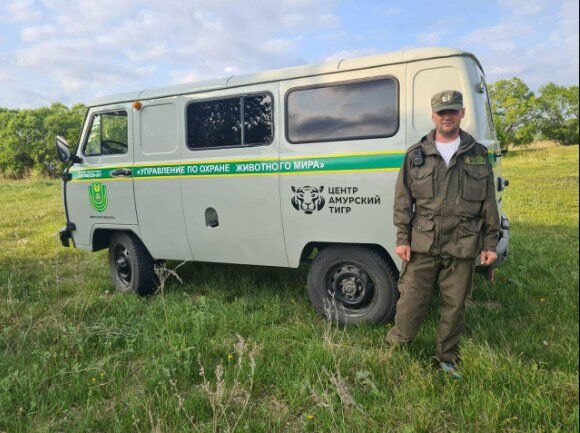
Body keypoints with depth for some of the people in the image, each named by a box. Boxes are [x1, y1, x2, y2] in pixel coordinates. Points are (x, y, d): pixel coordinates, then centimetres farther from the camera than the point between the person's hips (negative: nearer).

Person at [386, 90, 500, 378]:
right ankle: (395, 346, 23)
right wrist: (402, 239, -3)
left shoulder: (477, 154, 7)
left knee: (454, 307, 10)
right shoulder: (416, 155, 4)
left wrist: (490, 244, 5)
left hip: (462, 247, 1)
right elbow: (402, 201, 3)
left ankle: (447, 360, 28)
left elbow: (489, 204, 8)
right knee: (411, 302, 0)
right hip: (422, 245, -1)